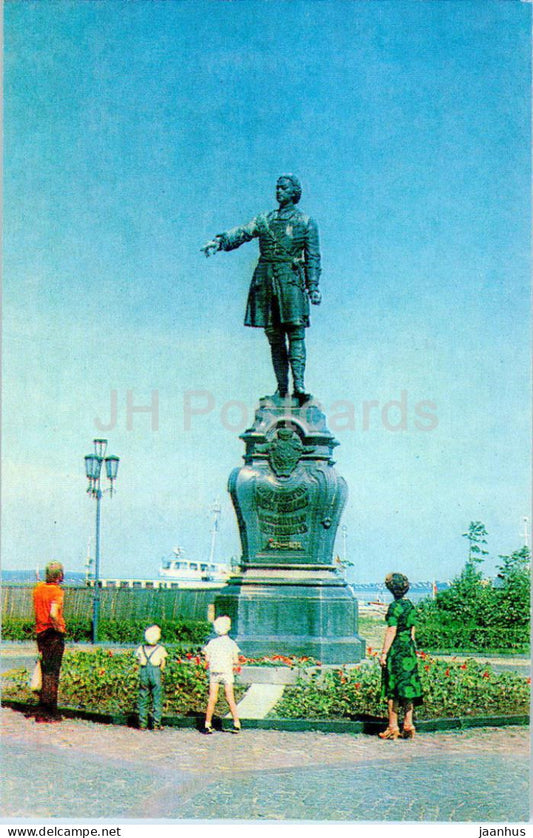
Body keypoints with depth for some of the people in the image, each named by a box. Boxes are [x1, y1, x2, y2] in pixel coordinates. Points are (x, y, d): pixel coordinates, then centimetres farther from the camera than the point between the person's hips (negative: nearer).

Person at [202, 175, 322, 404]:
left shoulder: (305, 222, 9)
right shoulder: (264, 219, 17)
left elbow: (313, 256, 4)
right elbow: (243, 232, 1)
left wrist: (313, 286, -7)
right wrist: (220, 241, -18)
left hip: (291, 280, -3)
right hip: (265, 281, 3)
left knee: (295, 334, -11)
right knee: (274, 338, 3)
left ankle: (298, 384, -16)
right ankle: (282, 388, 6)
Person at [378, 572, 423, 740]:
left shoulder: (394, 607, -13)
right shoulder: (410, 605, 9)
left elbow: (391, 632, -15)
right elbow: (412, 630, 14)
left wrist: (384, 653, -12)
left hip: (395, 649, -7)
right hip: (409, 650, 7)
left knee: (392, 689, -1)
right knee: (408, 687, 10)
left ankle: (393, 727, 2)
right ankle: (408, 725, 11)